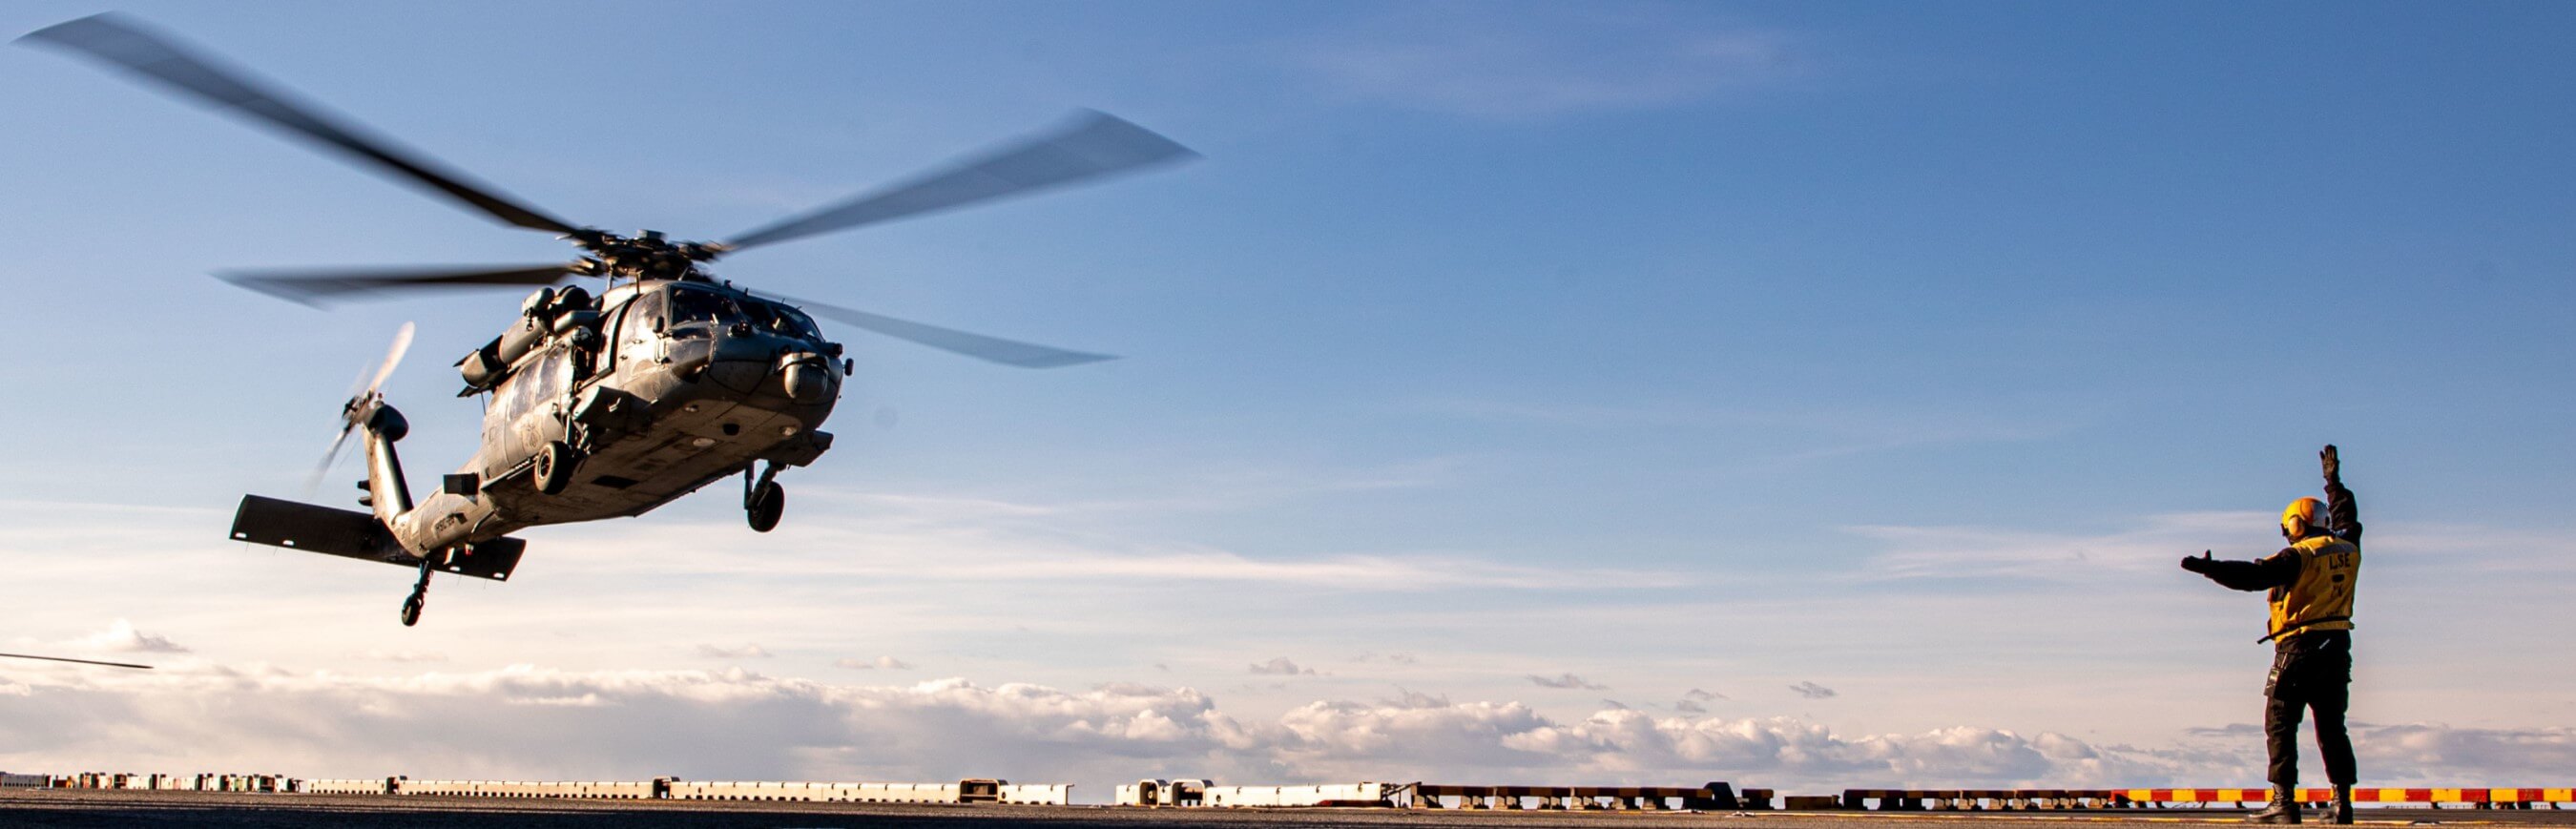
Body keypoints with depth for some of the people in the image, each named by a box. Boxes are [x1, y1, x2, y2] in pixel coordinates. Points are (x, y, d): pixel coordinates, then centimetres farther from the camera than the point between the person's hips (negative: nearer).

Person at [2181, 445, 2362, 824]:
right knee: (2331, 725, 12)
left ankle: (2284, 802, -10)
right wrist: (2335, 482, 44)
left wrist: (2209, 568, -24)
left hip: (2299, 646, -7)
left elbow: (2255, 575, -22)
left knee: (2280, 724, -3)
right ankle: (2342, 801, 8)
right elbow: (2347, 520, 31)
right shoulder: (2347, 550, 10)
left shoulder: (2299, 556, -10)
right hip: (2337, 646, 7)